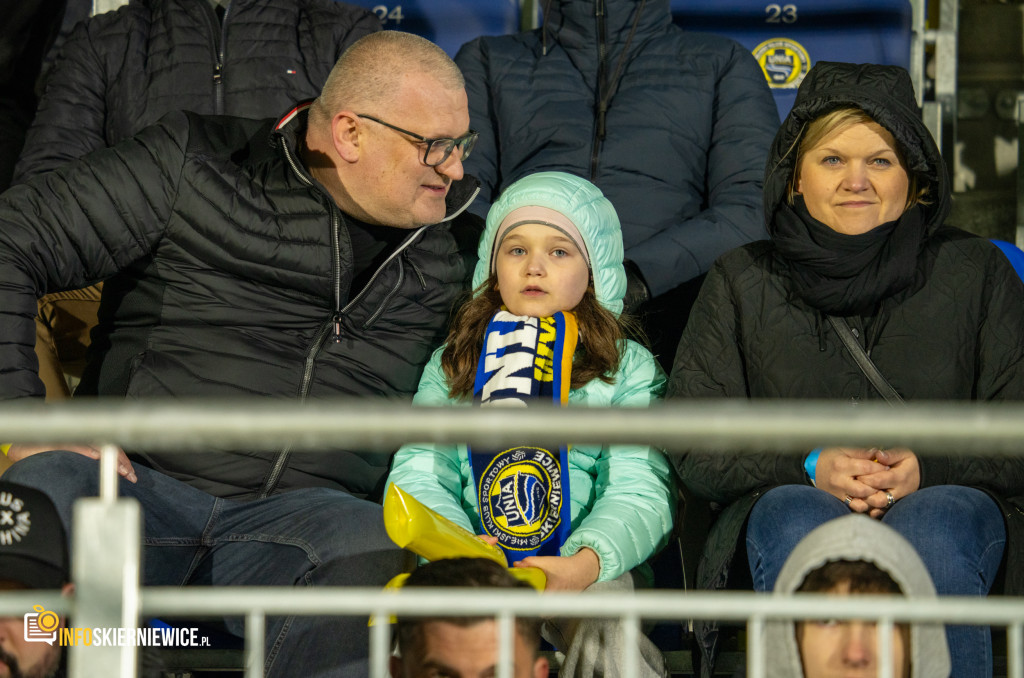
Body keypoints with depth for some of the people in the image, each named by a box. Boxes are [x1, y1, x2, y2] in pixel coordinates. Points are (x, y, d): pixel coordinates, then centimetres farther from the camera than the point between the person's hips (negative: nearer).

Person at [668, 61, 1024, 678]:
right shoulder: (743, 281, 15)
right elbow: (696, 448, 8)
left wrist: (927, 466, -13)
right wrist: (810, 466, -10)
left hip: (946, 498, 0)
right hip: (796, 497, 0)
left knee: (928, 537, -37)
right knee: (800, 525, -37)